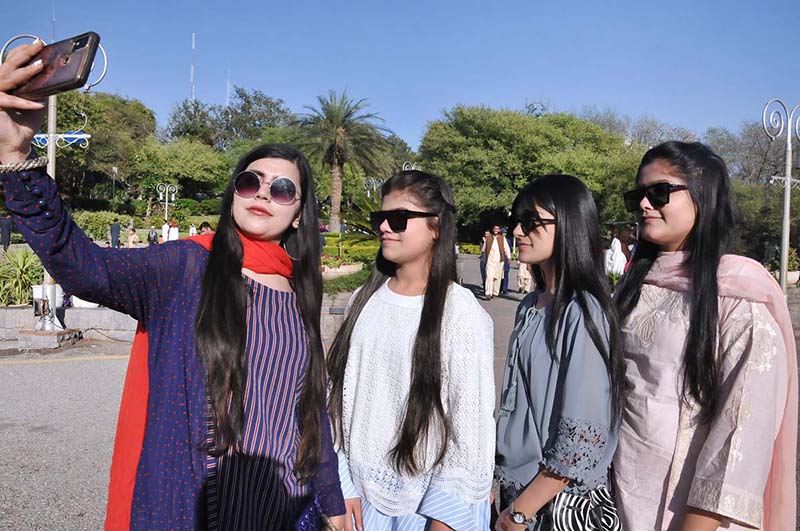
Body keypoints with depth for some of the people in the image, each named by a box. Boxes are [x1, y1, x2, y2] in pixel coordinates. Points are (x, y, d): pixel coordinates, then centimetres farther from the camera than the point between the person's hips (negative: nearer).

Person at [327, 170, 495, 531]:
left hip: (426, 501, -4)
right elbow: (341, 394, 1)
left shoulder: (463, 314, -14)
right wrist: (343, 485, -1)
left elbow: (471, 427, -12)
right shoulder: (365, 299, 0)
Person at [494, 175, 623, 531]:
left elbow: (583, 439, -20)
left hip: (560, 501, -6)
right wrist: (511, 497, 9)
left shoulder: (583, 314, -20)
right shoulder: (531, 305, 2)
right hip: (517, 486, 7)